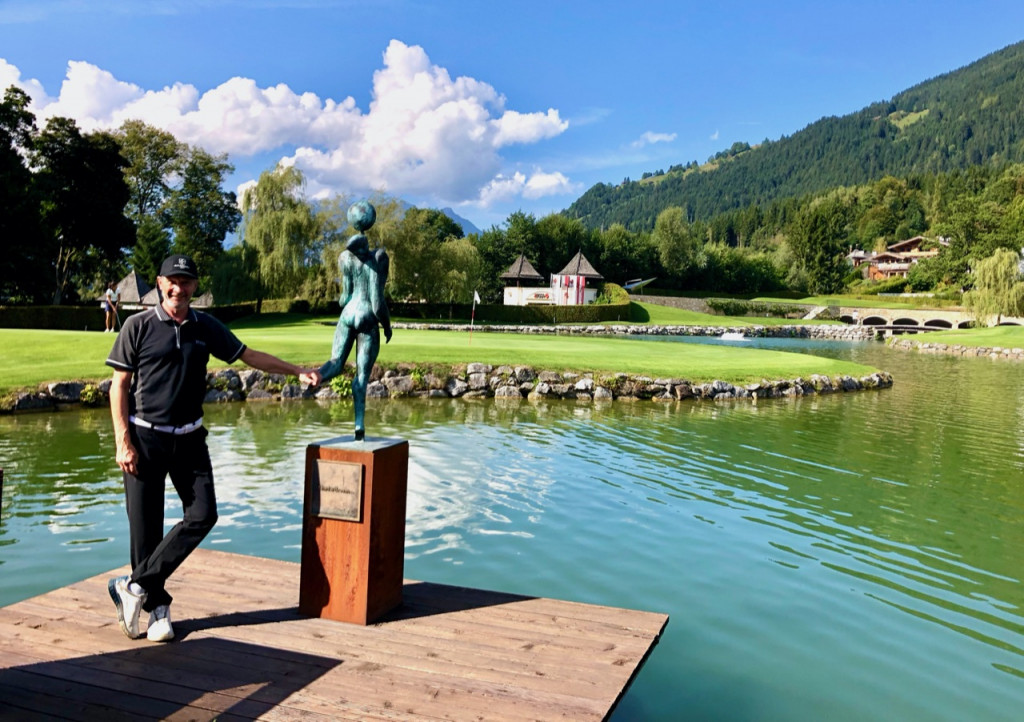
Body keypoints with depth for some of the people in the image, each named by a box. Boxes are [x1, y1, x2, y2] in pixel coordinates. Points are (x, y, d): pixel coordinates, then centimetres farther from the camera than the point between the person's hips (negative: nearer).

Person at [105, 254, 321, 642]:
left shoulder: (207, 328, 6)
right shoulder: (138, 326, -4)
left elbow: (250, 355, 13)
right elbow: (119, 385, -4)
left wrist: (297, 370, 7)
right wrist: (123, 443, -10)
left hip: (189, 438, 4)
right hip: (145, 438, -3)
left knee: (202, 515, -6)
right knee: (146, 527, 0)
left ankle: (135, 586, 4)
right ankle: (157, 607, 15)